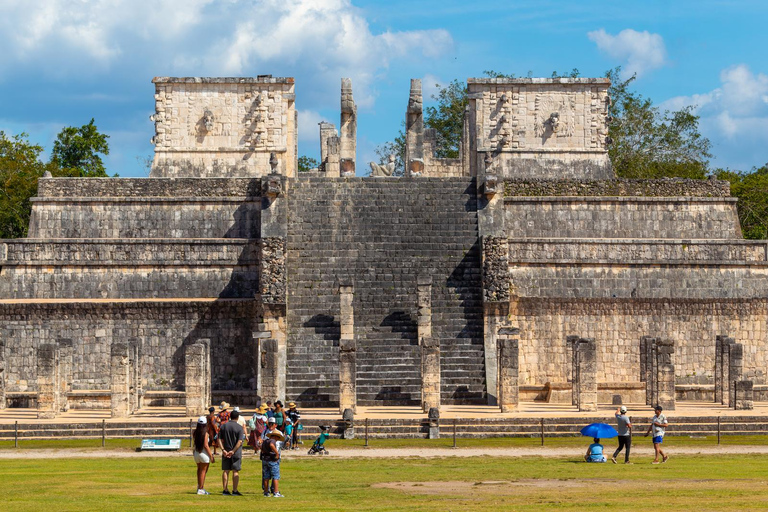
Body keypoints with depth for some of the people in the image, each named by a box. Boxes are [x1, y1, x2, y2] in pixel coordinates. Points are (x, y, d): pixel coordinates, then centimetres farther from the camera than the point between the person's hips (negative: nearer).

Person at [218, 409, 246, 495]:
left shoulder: (223, 426, 5)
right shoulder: (239, 428, -8)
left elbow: (219, 439, -1)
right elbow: (240, 441, -17)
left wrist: (223, 450, -9)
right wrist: (233, 451, -18)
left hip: (225, 452, 3)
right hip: (236, 453, -3)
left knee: (225, 471, 8)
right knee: (235, 471, 1)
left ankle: (225, 490, 9)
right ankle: (235, 491, 0)